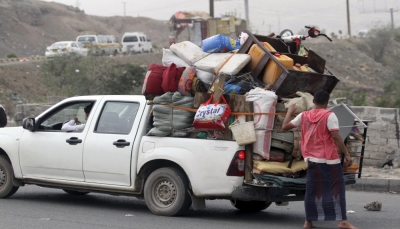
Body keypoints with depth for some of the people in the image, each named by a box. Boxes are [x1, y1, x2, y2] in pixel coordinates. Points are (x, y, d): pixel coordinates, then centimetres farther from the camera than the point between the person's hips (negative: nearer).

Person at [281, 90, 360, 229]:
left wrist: (289, 112, 29)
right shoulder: (329, 115, -7)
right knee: (337, 188, -2)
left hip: (312, 159, 5)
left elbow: (285, 126, 13)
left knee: (313, 190, 9)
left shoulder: (304, 116, 7)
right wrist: (346, 154, -12)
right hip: (329, 159, -5)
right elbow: (336, 136, -15)